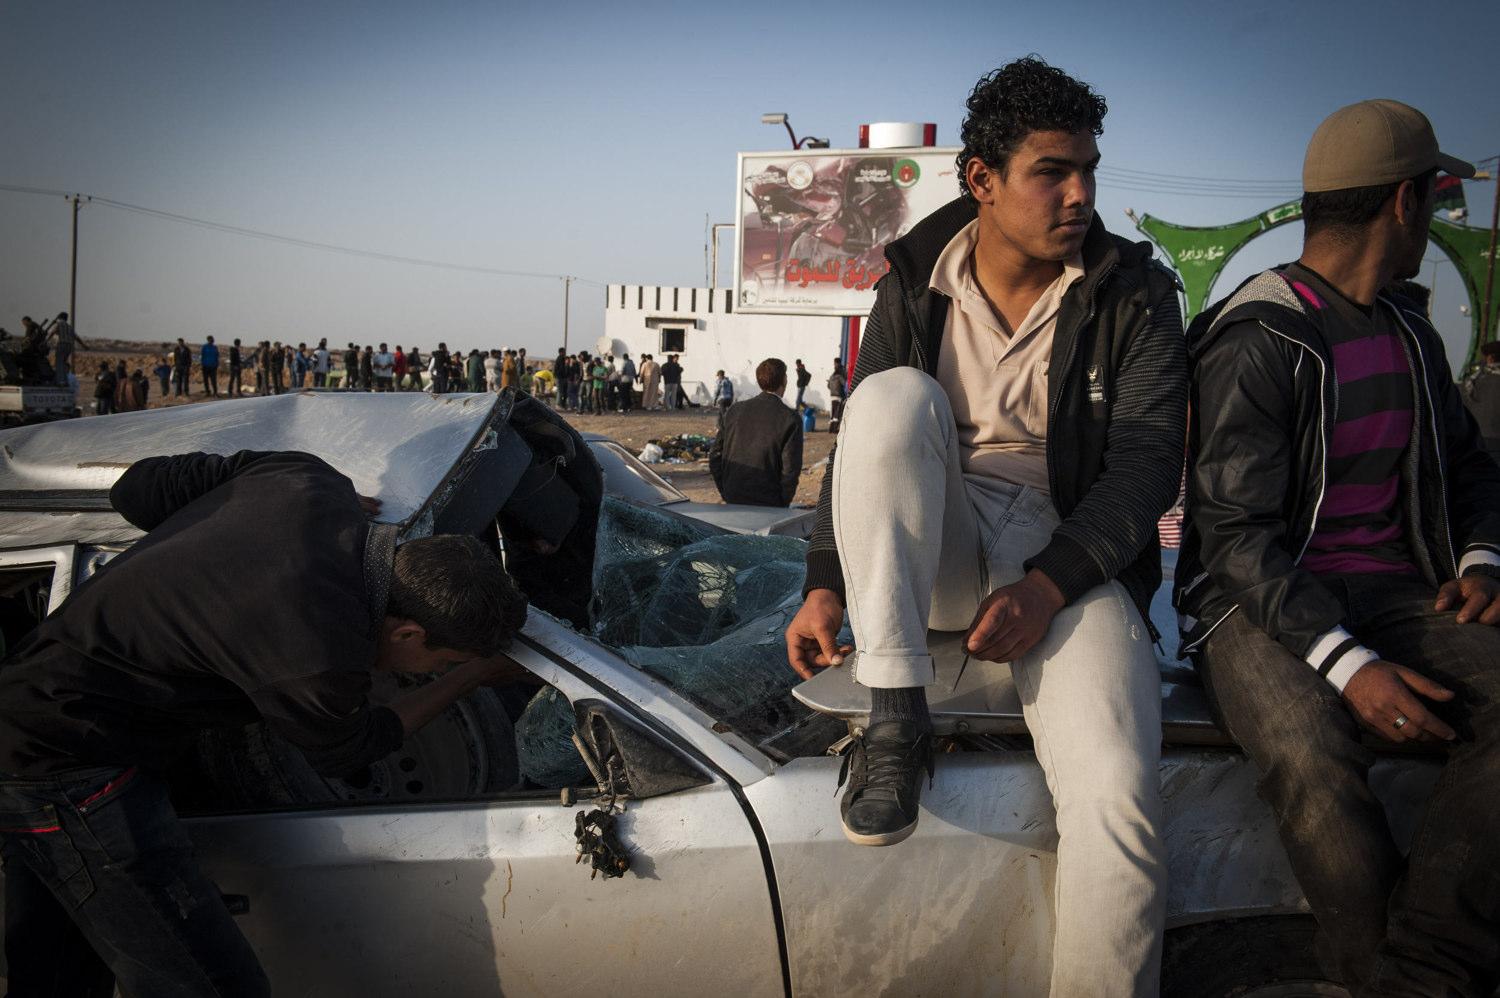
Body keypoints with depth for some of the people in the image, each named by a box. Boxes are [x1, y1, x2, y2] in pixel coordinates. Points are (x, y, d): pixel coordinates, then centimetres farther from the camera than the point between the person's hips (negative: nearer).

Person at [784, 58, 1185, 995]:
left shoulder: (1134, 293, 0)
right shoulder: (916, 283, 6)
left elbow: (1147, 464, -7)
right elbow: (867, 445, 8)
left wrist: (1049, 585, -21)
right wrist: (826, 583, -6)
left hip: (1072, 557, -2)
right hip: (933, 548, 2)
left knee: (1115, 790, -29)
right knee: (895, 396, -29)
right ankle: (896, 712, -26)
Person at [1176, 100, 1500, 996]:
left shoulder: (1411, 335, 18)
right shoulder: (1254, 340, -8)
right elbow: (1234, 530, -15)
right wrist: (1345, 662, -26)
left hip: (1391, 587, 7)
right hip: (1258, 597, -6)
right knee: (1313, 756, -37)